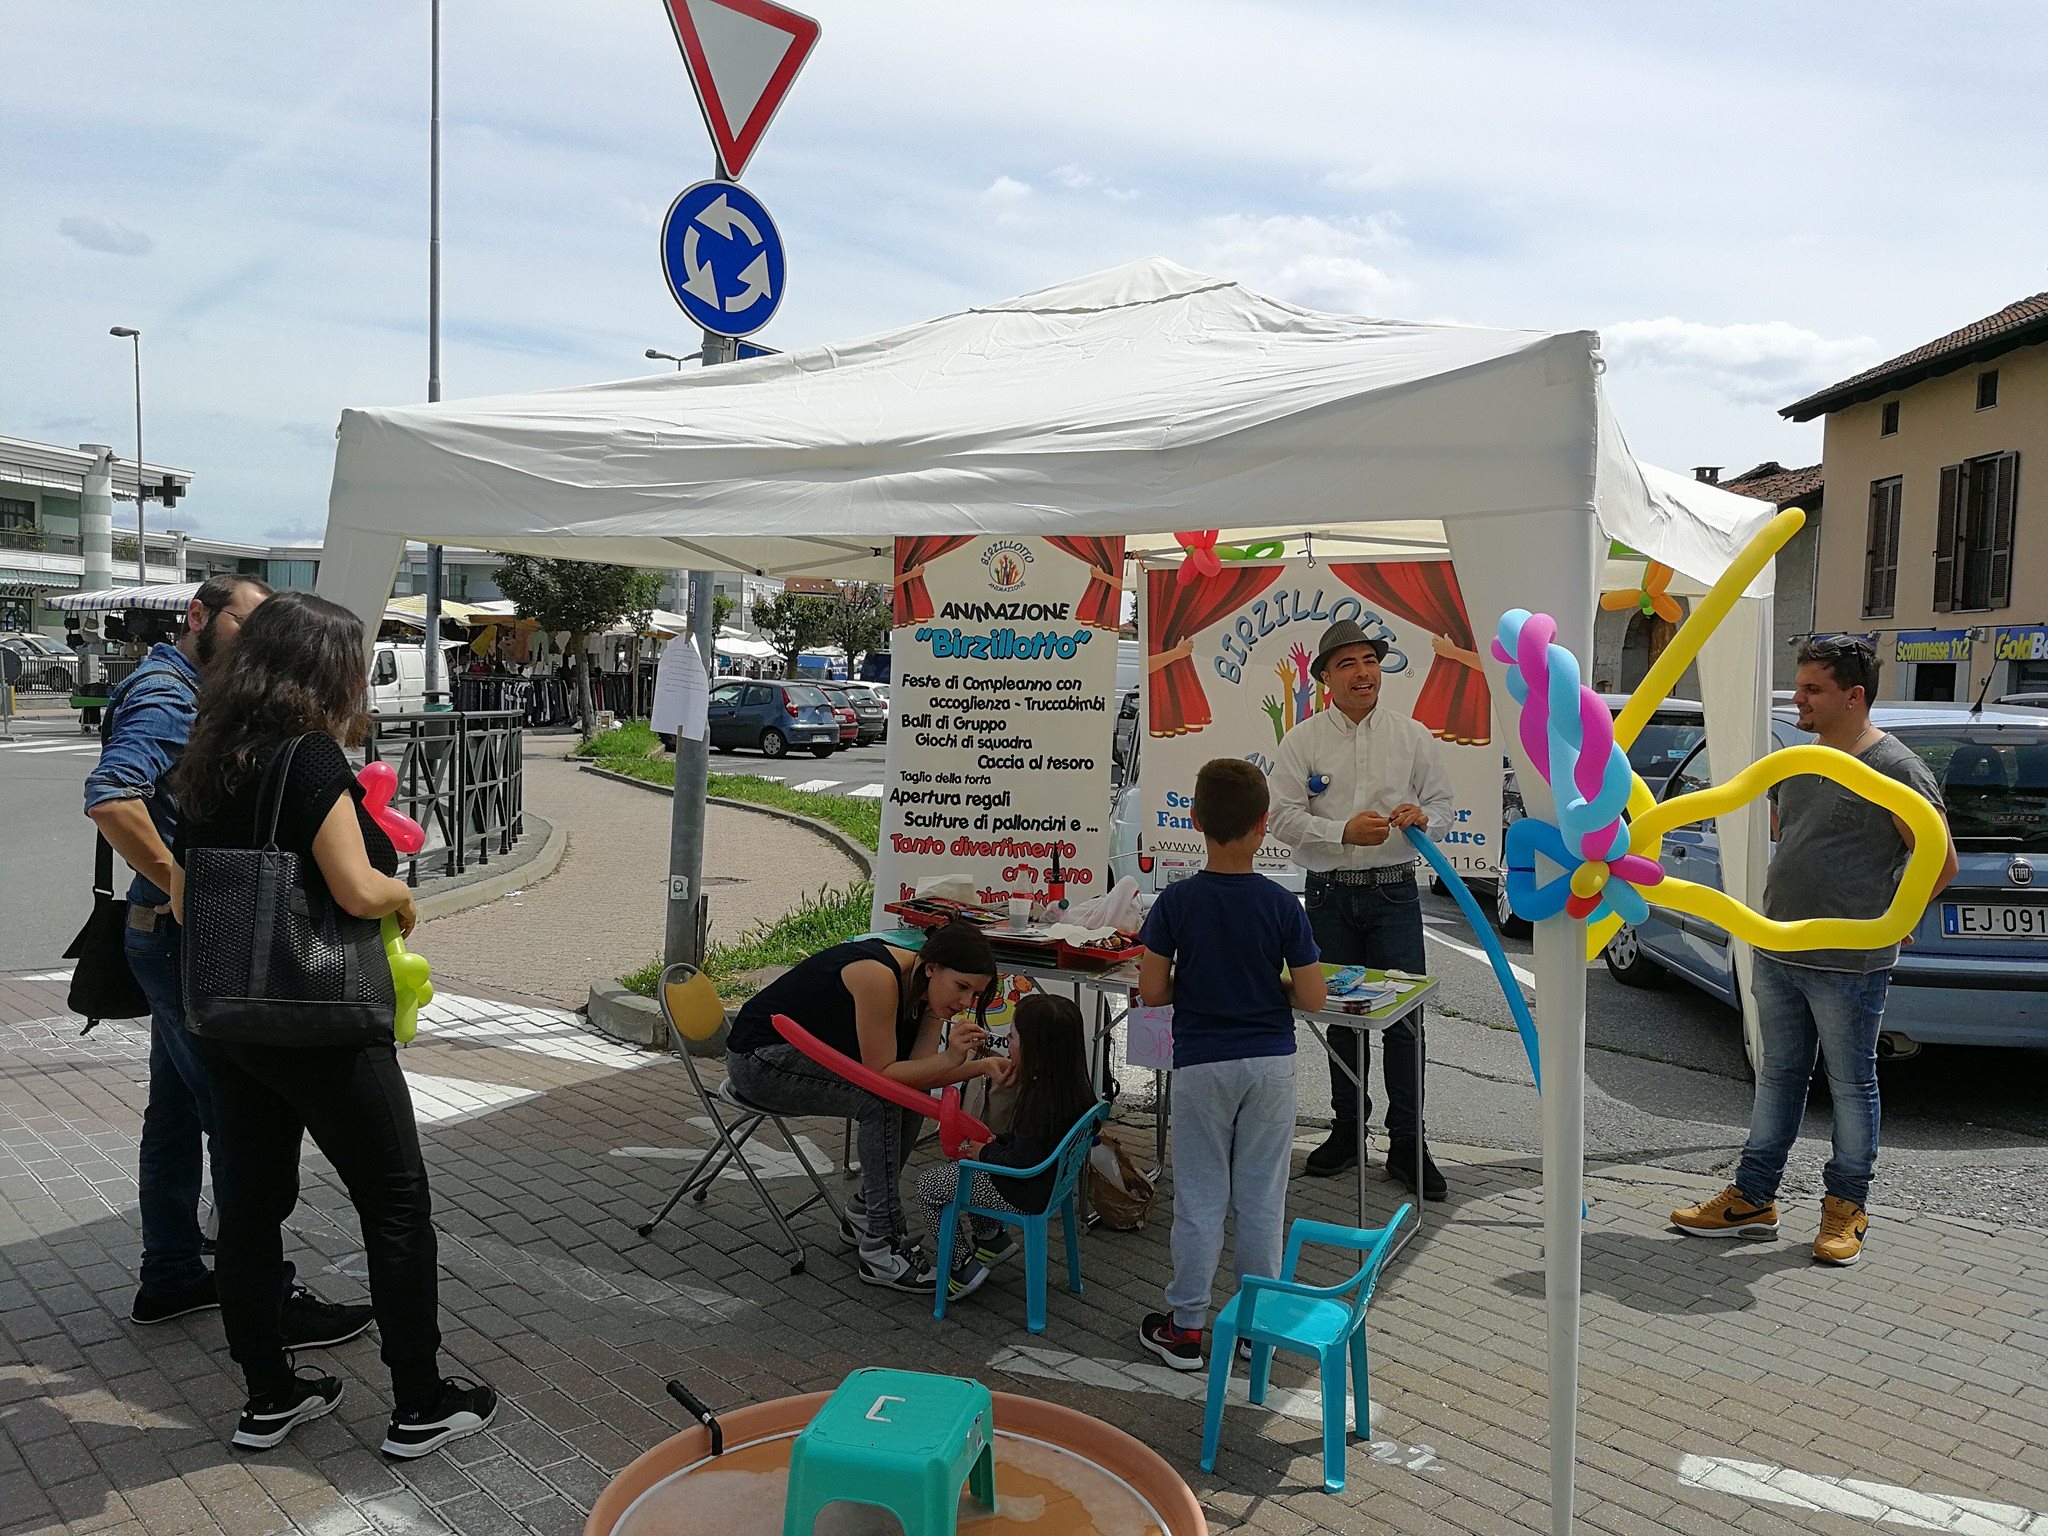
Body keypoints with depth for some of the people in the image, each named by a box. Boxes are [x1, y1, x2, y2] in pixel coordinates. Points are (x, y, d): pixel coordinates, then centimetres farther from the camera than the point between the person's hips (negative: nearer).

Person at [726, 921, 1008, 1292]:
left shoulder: (925, 985, -5)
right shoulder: (879, 977, -30)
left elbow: (918, 1068, -11)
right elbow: (882, 1074, -27)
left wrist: (983, 1065, -24)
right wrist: (949, 1059, -38)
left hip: (809, 1052, 9)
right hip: (758, 1059, -9)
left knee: (909, 1086, -5)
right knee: (882, 1098, -23)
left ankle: (863, 1217, 10)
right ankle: (880, 1250, -16)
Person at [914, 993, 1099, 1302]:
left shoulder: (1041, 1100, -31)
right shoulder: (1077, 1090, -5)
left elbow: (1022, 1163, -30)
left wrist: (985, 1153, -12)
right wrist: (995, 1143, 4)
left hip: (1027, 1197, -9)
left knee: (929, 1185, 3)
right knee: (955, 1168, 27)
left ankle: (960, 1269, 9)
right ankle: (991, 1237, 33)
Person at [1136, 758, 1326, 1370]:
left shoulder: (1177, 900, -11)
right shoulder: (1281, 904, -10)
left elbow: (1151, 991, -9)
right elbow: (1312, 997, -8)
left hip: (1200, 1064, -1)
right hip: (1270, 1063, 1)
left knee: (1199, 1199, 9)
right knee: (1262, 1198, 13)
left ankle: (1185, 1327, 17)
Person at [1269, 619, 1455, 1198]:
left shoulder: (1413, 736, 4)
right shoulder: (1302, 741, 0)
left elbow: (1443, 805, 9)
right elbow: (1283, 816, -5)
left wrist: (1423, 817, -15)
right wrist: (1344, 833, -18)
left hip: (1394, 893, 0)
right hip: (1329, 894, 0)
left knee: (1405, 1017, -2)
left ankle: (1407, 1144, 9)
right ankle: (1347, 1129, 26)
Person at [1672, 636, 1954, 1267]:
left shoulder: (1895, 769, -12)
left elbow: (1941, 863, -11)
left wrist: (1883, 922, -6)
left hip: (1848, 967, -7)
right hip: (1775, 954, 7)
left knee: (1851, 1084, 7)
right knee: (1778, 1076, 14)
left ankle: (1845, 1207, 21)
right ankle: (1753, 1198, 22)